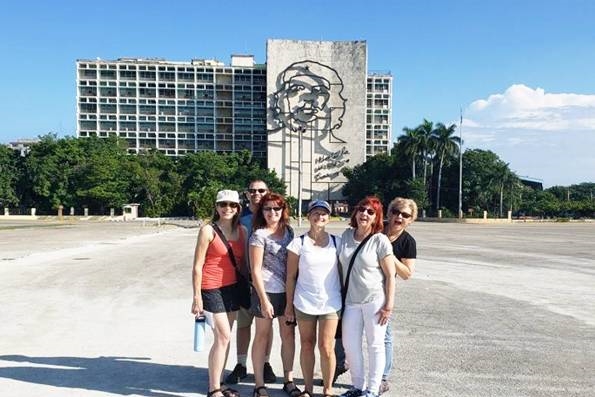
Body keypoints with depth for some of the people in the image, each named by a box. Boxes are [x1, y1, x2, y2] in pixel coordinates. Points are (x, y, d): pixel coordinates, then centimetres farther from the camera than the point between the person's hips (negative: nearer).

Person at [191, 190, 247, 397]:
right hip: (212, 288, -5)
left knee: (224, 338, 11)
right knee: (223, 337, -7)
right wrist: (197, 297, -12)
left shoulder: (242, 231, 7)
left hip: (233, 287, 6)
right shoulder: (208, 230, -9)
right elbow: (197, 266, -9)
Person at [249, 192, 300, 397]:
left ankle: (289, 381, 26)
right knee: (262, 336, 7)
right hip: (266, 291, -5)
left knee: (288, 335, 12)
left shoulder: (289, 231, 6)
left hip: (288, 291, 5)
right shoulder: (259, 234, -10)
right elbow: (256, 270, -12)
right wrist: (264, 300, -15)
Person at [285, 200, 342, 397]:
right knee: (307, 345, 11)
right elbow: (291, 276, -1)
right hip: (304, 303, 0)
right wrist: (289, 304, -1)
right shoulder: (298, 243, -4)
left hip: (330, 303, 1)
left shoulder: (336, 242, 1)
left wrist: (344, 299, 4)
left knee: (326, 348, 1)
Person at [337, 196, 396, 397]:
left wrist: (388, 305, -12)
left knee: (375, 345, 7)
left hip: (375, 301, -5)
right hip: (351, 301, 5)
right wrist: (341, 293, 12)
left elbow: (390, 275, -9)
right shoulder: (347, 235, 3)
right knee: (350, 345, 11)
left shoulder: (380, 241, -11)